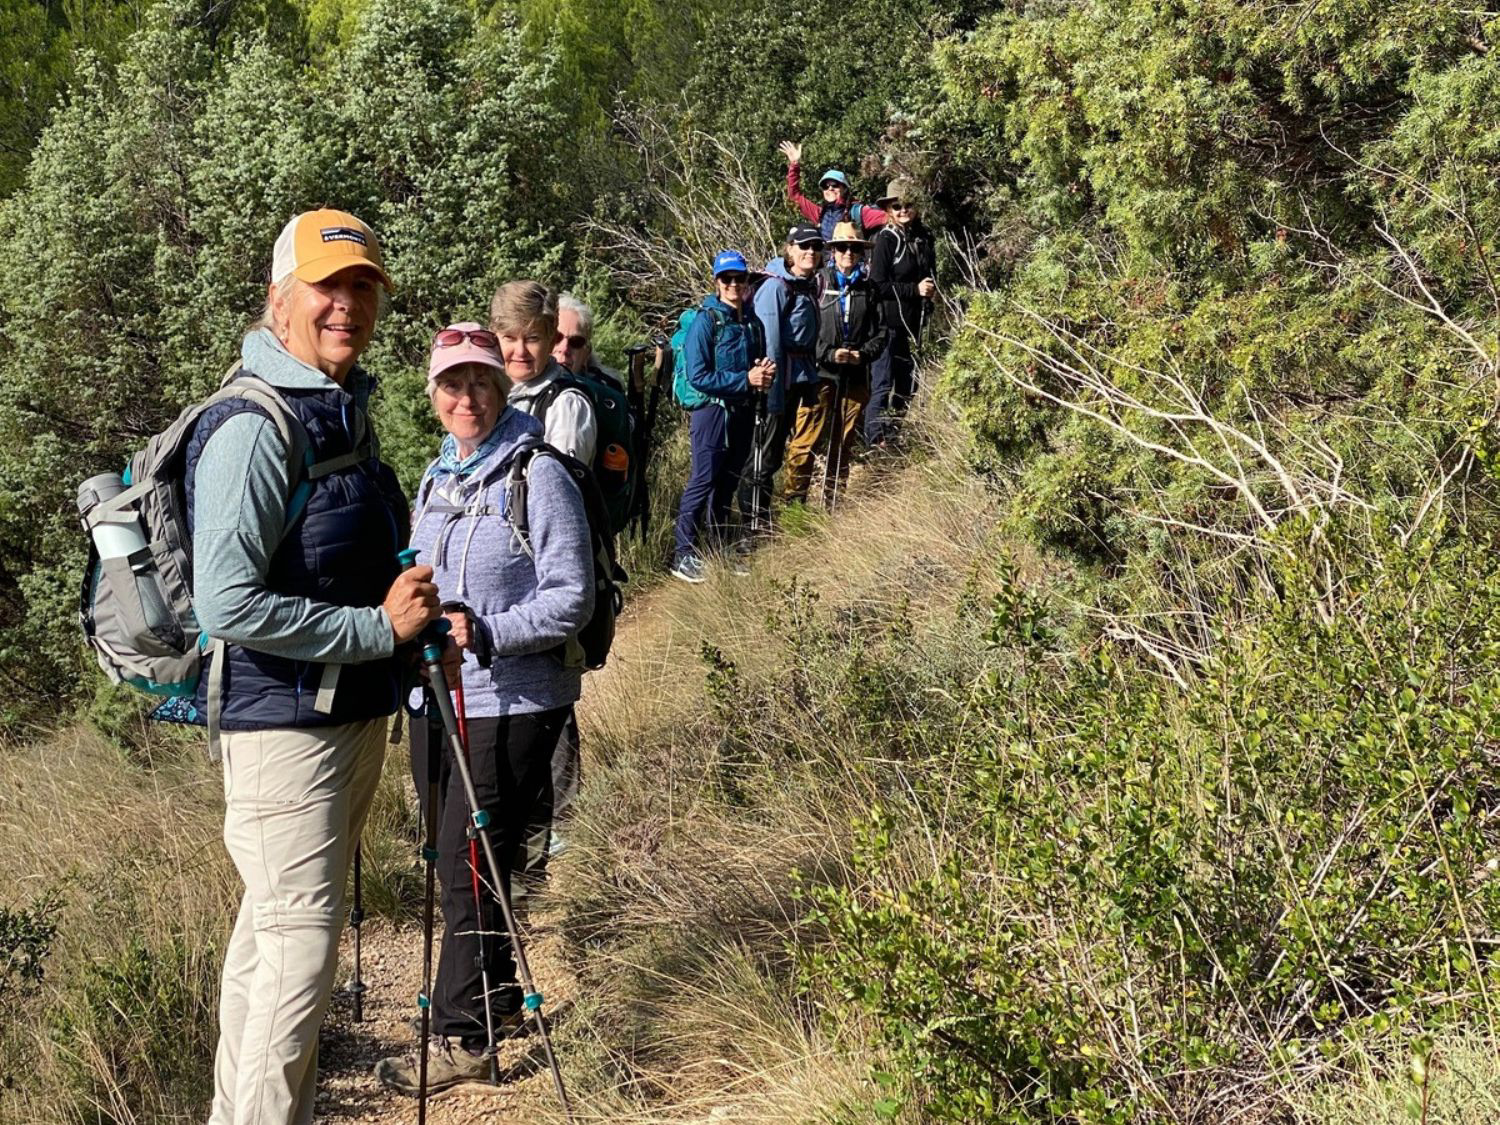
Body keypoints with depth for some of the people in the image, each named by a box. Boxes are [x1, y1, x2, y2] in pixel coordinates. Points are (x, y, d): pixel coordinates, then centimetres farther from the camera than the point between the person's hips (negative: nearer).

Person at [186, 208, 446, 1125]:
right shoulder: (253, 430, -18)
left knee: (272, 937, 18)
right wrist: (380, 627, -20)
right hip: (284, 723, -10)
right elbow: (228, 605, -26)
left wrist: (413, 610, 8)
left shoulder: (349, 411, 12)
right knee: (299, 952, -8)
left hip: (355, 713, 10)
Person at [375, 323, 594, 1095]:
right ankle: (498, 1002, 30)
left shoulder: (538, 476, -11)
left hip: (511, 704, -8)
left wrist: (486, 634, -25)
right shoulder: (437, 477, 13)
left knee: (470, 867, -6)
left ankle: (461, 1038, 4)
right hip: (436, 697, 8)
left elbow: (573, 598, -14)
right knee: (451, 862, 14)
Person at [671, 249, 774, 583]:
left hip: (743, 412, 7)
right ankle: (684, 556, -3)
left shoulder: (752, 323, 10)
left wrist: (765, 373, -1)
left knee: (727, 483, 14)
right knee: (703, 482, -8)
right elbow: (698, 376, -18)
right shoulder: (706, 321, -12)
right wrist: (745, 380, -18)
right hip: (712, 410, -7)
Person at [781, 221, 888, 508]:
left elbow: (881, 332, 12)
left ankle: (833, 500, 19)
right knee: (807, 440, -9)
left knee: (843, 442, 10)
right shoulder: (817, 285, 0)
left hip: (856, 376, 4)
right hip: (822, 374, -4)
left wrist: (863, 354, -5)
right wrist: (829, 354, -14)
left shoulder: (868, 290, 12)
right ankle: (793, 497, -1)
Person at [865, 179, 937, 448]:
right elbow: (878, 285, -15)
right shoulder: (885, 239, -10)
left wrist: (930, 289, 3)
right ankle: (875, 441, 1)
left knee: (907, 384, 13)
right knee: (882, 384, -5)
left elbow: (931, 274, 24)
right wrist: (915, 289, -16)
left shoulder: (923, 238, 11)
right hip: (888, 322, -7)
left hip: (913, 323, 7)